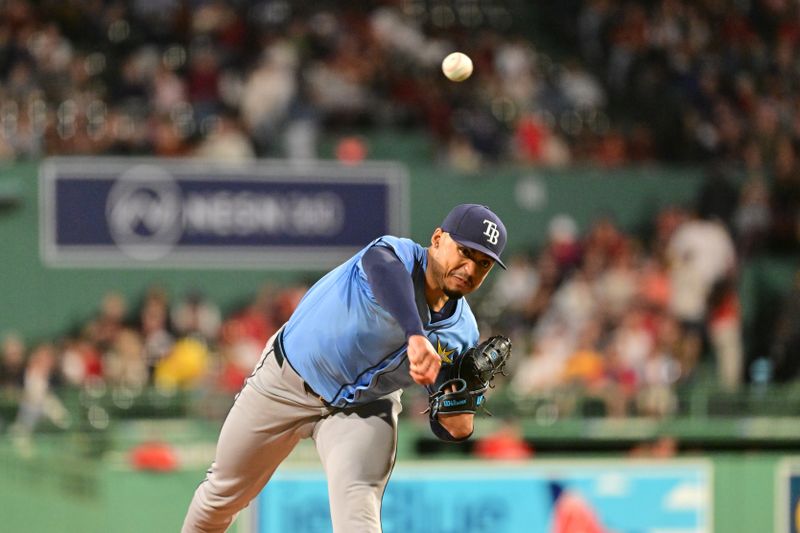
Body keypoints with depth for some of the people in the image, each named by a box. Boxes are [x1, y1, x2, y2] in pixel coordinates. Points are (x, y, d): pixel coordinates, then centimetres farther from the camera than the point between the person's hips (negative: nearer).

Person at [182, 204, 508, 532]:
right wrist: (415, 336, -73)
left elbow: (450, 429, -9)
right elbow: (384, 270, -56)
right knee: (224, 492, 15)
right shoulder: (396, 254, -28)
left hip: (365, 409, 2)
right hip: (287, 381, -2)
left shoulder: (462, 333, -14)